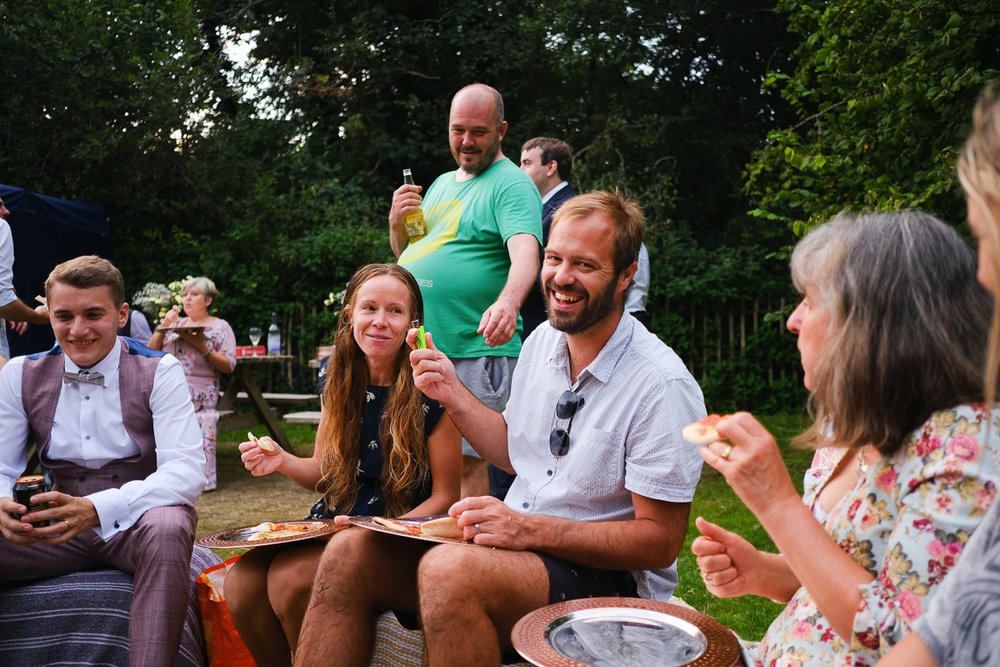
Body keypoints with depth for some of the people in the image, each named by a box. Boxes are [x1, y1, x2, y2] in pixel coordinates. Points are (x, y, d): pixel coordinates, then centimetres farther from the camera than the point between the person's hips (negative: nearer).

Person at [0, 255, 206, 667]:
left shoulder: (159, 372, -7)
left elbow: (186, 471, -17)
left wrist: (97, 507, -34)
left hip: (136, 524, -3)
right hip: (60, 526, 3)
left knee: (167, 528, -37)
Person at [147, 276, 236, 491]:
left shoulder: (220, 327, 6)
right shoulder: (175, 323, 21)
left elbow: (228, 365, -4)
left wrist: (203, 346, -15)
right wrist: (163, 326, 2)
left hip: (200, 399, -4)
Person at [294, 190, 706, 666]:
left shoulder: (663, 386, -17)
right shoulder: (542, 340, 6)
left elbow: (661, 541, -15)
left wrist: (531, 530, -24)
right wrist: (452, 394, 2)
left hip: (607, 574, -7)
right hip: (517, 540, 7)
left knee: (449, 570, -35)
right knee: (349, 552, -11)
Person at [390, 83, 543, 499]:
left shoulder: (511, 185, -6)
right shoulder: (441, 184, 19)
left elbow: (526, 252, -24)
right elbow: (407, 255, 24)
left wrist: (508, 301, -43)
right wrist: (397, 223, 2)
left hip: (476, 352, -8)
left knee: (463, 462, -7)